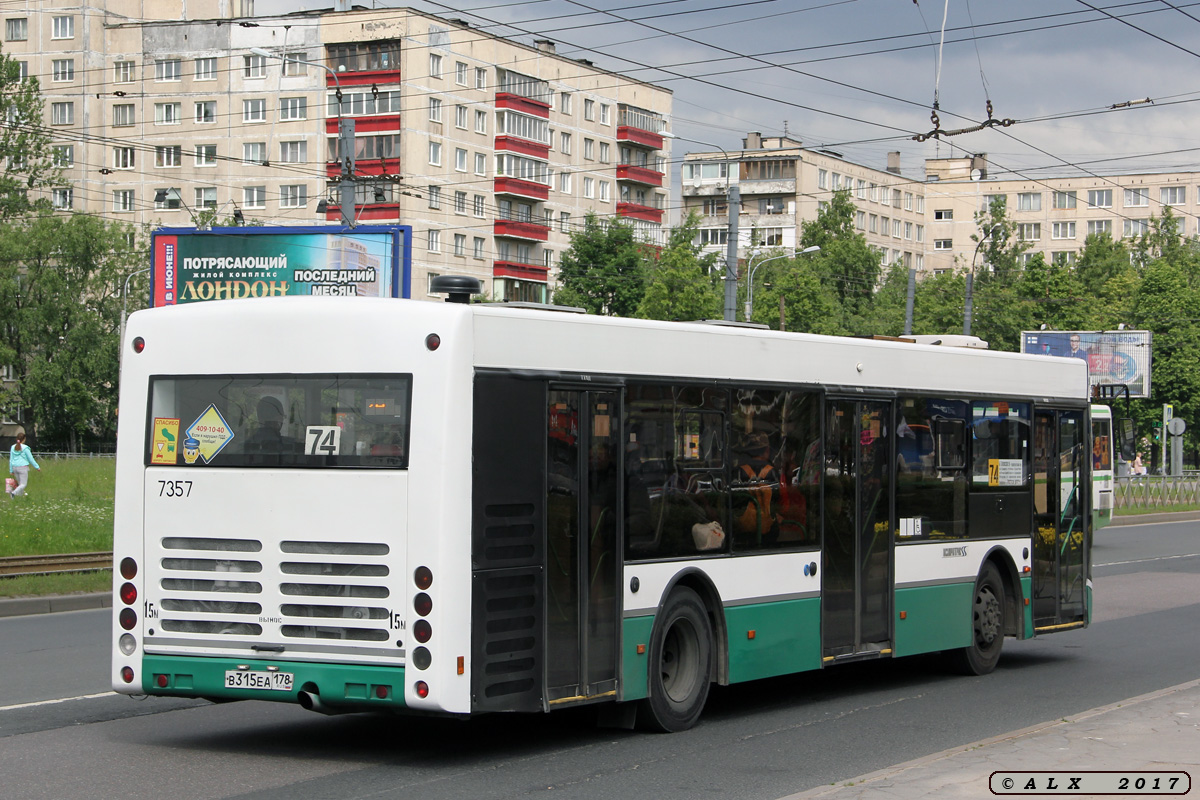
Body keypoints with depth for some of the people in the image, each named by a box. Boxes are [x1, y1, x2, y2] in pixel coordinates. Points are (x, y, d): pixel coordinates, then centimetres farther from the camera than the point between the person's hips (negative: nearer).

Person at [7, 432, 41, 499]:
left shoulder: (13, 447, 5)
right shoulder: (25, 448, -10)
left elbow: (11, 460, 9)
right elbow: (31, 459, -6)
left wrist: (11, 470, 15)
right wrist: (37, 467, 5)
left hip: (15, 467, 6)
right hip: (23, 466, -6)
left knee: (20, 483, 20)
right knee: (23, 484, -4)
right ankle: (14, 492, -26)